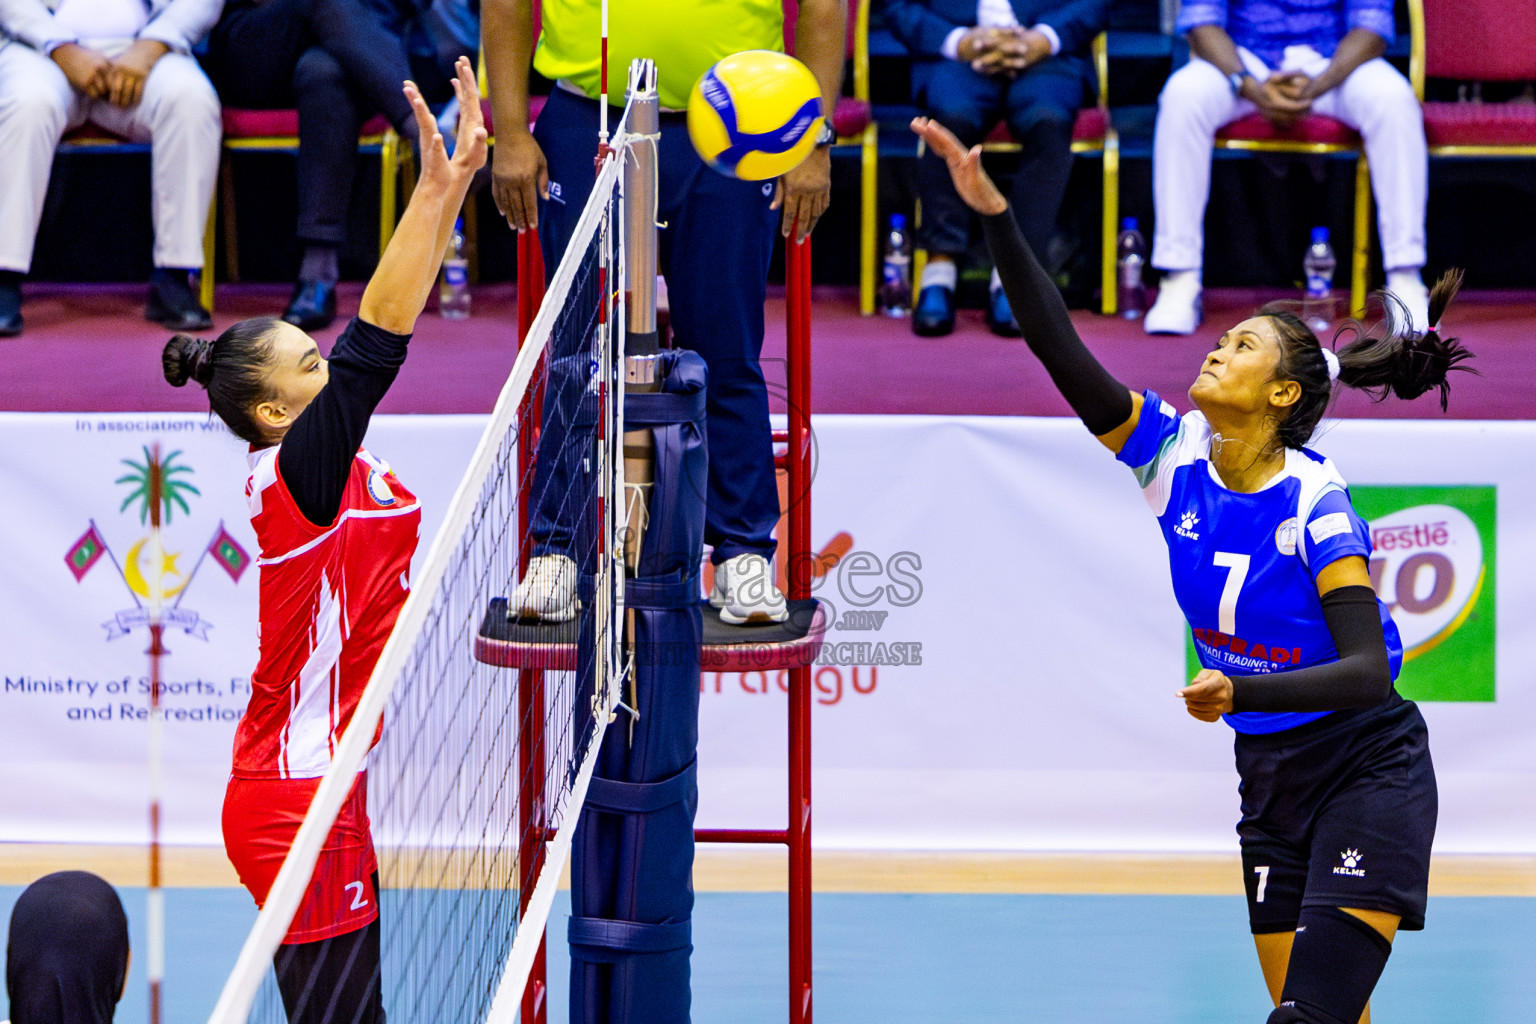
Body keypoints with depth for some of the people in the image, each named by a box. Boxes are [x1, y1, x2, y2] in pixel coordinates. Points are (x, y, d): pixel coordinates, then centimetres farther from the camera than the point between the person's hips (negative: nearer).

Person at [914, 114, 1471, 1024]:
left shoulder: (1315, 501, -19)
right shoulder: (1175, 454, -4)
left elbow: (1367, 672, -26)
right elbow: (1062, 351, -12)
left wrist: (1239, 692, -40)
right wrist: (996, 217, -21)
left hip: (1368, 770, -6)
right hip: (1271, 778, 6)